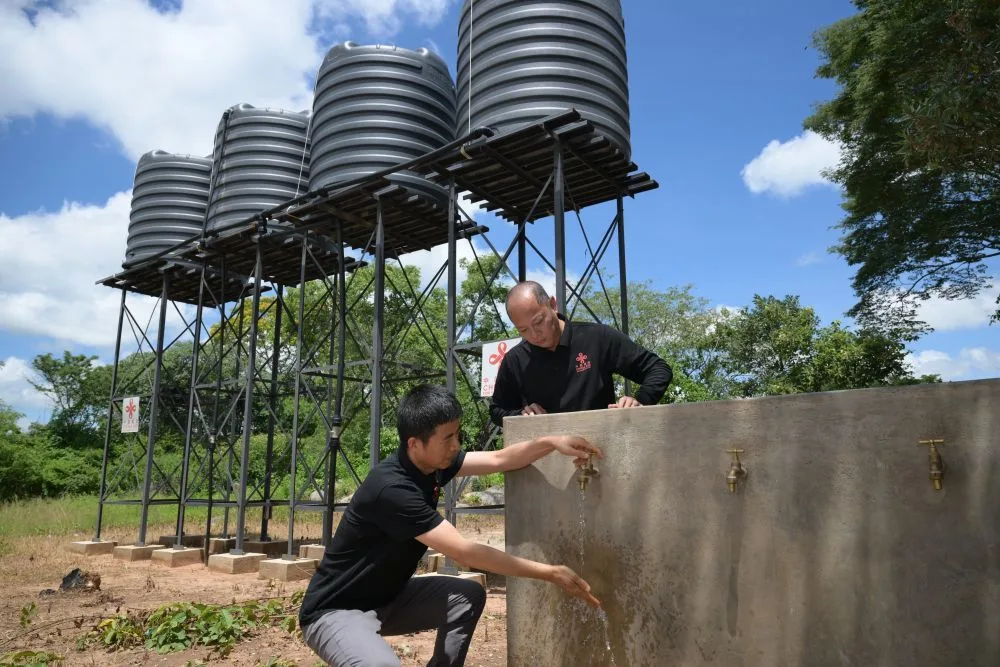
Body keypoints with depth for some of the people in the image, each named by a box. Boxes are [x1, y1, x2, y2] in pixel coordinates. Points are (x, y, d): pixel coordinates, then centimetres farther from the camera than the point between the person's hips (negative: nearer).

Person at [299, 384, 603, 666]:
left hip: (388, 598, 8)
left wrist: (552, 441, -18)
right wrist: (551, 573, -26)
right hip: (336, 611, -8)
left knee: (469, 596, -7)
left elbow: (499, 460, 0)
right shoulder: (392, 488, -31)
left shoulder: (433, 463, -6)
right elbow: (465, 553, -30)